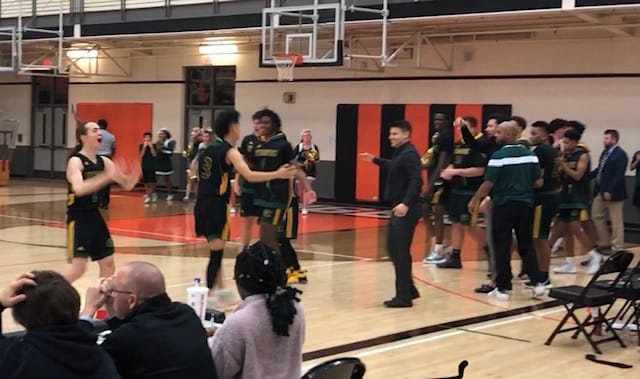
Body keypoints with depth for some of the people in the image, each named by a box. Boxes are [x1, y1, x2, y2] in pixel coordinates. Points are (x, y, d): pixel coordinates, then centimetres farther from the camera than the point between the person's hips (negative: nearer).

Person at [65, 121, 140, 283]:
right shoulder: (75, 161, -15)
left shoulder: (103, 161, 6)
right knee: (79, 267, -13)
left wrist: (134, 176, -15)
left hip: (94, 216, 8)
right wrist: (107, 177, -38)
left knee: (108, 264, 11)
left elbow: (127, 185, 7)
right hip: (78, 217, -8)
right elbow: (79, 189, -33)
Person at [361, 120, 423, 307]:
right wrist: (375, 160, 37)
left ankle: (403, 297, 1)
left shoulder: (409, 154, -16)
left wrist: (406, 203, -36)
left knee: (400, 251, -6)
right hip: (398, 208, 11)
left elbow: (416, 181, -27)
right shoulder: (400, 152, 16)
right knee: (392, 248, 15)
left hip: (406, 210, -11)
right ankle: (409, 290, 24)